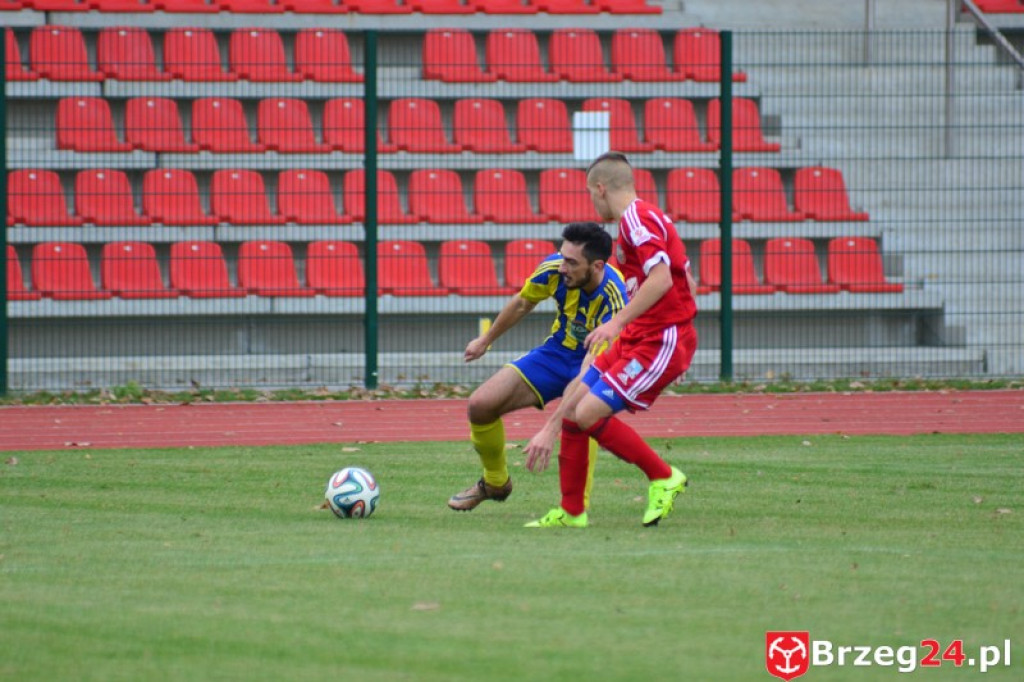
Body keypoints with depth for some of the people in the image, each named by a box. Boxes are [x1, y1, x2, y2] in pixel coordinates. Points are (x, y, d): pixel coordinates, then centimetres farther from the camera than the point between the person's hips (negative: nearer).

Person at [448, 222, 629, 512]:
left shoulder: (613, 298, -35)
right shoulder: (553, 269, -19)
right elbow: (522, 304, 4)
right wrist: (485, 341, 19)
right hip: (556, 352, 5)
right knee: (480, 405, -4)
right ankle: (495, 483, 23)